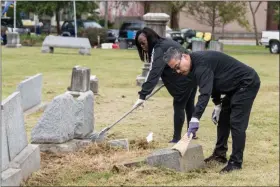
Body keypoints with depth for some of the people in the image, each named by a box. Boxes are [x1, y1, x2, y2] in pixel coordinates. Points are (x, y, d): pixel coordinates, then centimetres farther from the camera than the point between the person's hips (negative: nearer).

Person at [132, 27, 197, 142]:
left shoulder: (160, 49, -20)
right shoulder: (165, 43, 12)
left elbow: (154, 73, -29)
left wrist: (142, 95, -33)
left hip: (184, 79, -10)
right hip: (192, 75, 10)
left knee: (178, 106, -5)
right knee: (189, 105, 19)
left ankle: (177, 138, -2)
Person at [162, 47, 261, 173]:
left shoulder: (202, 63, -27)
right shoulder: (196, 62, 5)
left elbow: (205, 93, -36)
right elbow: (213, 84, 18)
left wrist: (195, 118, -41)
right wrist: (217, 105, 16)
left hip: (247, 83, -11)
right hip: (234, 86, 11)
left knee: (236, 123, -12)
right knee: (223, 119, 14)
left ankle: (236, 162, -7)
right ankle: (220, 154, 23)